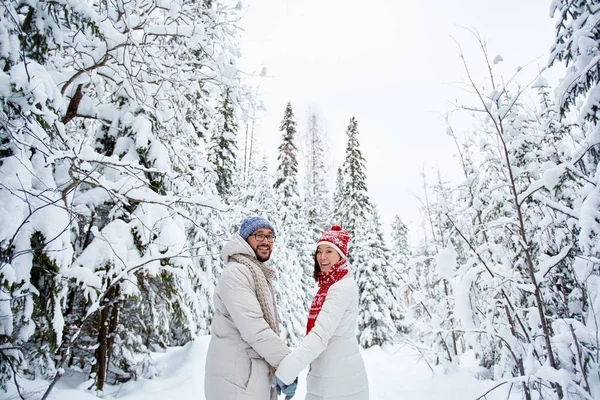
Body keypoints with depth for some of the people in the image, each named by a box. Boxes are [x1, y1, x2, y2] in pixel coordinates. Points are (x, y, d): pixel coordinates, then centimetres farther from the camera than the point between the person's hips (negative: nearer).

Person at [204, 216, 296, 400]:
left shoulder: (261, 275, 14)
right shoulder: (235, 273, -17)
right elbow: (253, 328, -24)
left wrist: (279, 368, 14)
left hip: (257, 373, 9)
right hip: (237, 376, -9)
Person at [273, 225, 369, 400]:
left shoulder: (343, 287, -20)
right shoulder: (330, 284, 8)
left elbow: (321, 334, -28)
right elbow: (320, 330, 7)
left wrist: (286, 369, -32)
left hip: (339, 378, -8)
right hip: (325, 373, 8)